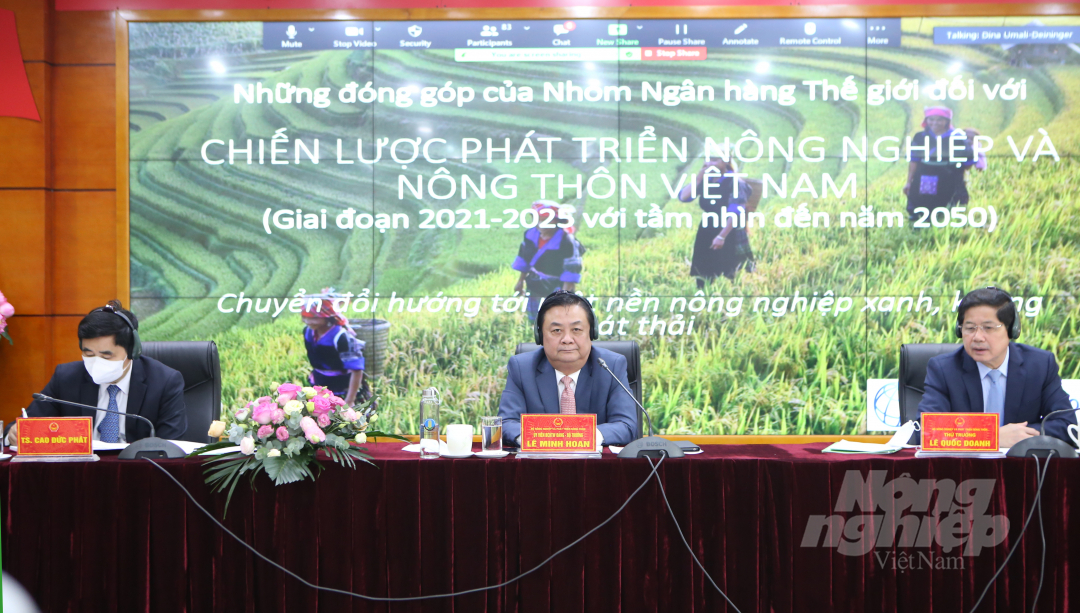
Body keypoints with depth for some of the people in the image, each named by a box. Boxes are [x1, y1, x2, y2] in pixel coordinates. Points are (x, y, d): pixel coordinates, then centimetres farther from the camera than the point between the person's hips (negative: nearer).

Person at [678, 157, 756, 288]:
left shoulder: (734, 183, -11)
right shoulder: (706, 181, 5)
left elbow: (735, 213, -18)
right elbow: (683, 197, -3)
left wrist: (722, 236, -25)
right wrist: (699, 177, -11)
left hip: (729, 234, -5)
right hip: (707, 234, 5)